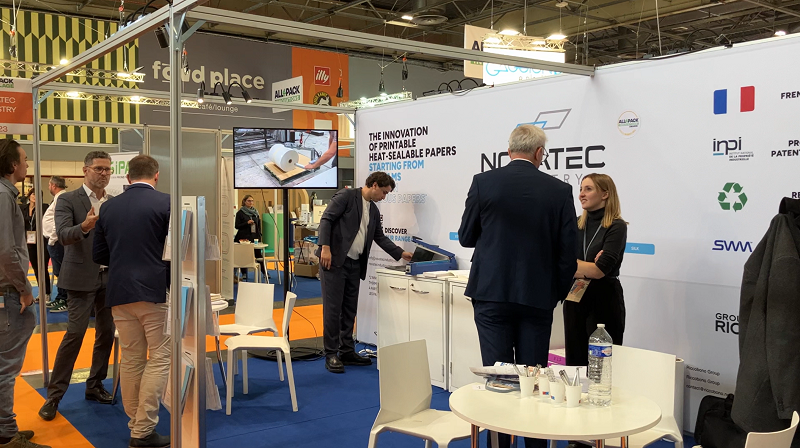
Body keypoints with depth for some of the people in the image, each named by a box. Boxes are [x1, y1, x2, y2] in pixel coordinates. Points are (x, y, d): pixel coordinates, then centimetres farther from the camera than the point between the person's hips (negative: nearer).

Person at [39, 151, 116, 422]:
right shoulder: (68, 200, -5)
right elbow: (63, 235, -18)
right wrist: (84, 226, -37)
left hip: (109, 277, 5)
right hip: (82, 278, -5)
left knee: (106, 334, 9)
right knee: (75, 334, -6)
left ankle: (94, 386, 24)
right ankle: (54, 395, 5)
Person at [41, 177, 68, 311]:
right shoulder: (59, 198, 16)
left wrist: (52, 239, -17)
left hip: (56, 241, -11)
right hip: (54, 240, 11)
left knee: (60, 271, -5)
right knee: (59, 271, 17)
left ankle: (65, 301, 0)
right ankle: (60, 298, 27)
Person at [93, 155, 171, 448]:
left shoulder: (108, 207, 8)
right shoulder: (165, 202, -6)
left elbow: (99, 255, 12)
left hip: (120, 292, 5)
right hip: (156, 290, -5)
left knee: (131, 360, 12)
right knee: (160, 357, 2)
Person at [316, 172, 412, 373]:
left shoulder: (373, 210, 15)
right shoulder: (346, 196, -8)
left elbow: (380, 237, 21)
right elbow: (326, 219, -15)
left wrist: (401, 253, 13)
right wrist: (325, 247, -24)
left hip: (354, 264, 8)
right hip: (334, 260, -8)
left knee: (350, 310, 11)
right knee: (333, 309, -4)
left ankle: (347, 351, 20)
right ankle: (331, 355, 3)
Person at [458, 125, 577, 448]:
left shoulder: (483, 183, -4)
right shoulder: (560, 191, -3)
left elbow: (465, 237, 4)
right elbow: (568, 252, -1)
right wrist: (557, 294, 13)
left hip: (491, 293, 0)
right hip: (537, 297, 1)